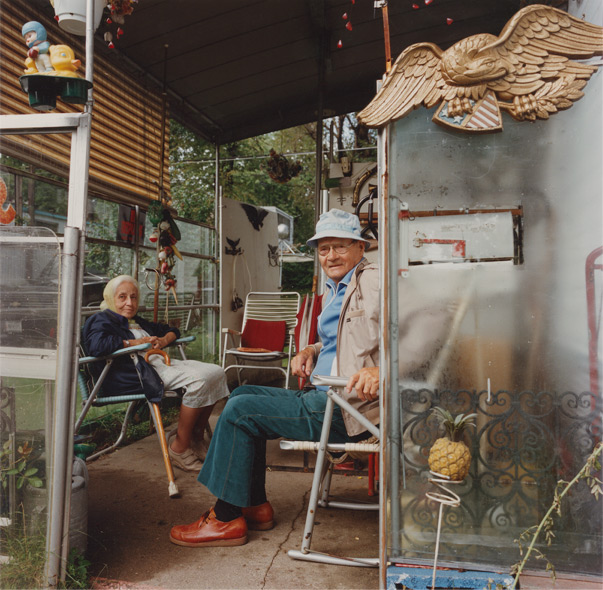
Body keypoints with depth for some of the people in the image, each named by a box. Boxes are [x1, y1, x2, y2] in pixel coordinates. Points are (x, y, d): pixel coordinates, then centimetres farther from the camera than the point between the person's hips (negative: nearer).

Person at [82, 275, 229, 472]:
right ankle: (179, 448, -20)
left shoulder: (138, 322, 31)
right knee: (199, 380, -28)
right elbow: (96, 345, -17)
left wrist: (163, 340, 12)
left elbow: (172, 330, 37)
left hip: (161, 363, 9)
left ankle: (197, 434, 1)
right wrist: (134, 343, -9)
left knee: (216, 373, -8)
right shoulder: (101, 320, 6)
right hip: (134, 373, -9)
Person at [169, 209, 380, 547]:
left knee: (240, 411, -11)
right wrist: (312, 351, 10)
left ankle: (226, 519, 5)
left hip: (346, 408, -11)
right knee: (245, 394, 16)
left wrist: (380, 371, -39)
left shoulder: (375, 284, -13)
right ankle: (256, 506, 17)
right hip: (323, 397, 11)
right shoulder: (336, 289, 18)